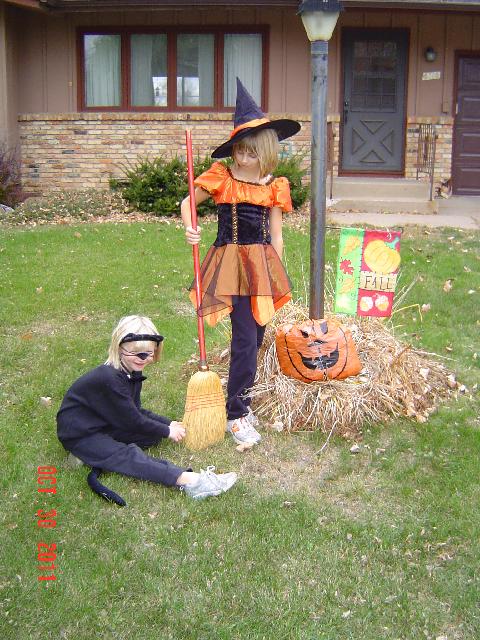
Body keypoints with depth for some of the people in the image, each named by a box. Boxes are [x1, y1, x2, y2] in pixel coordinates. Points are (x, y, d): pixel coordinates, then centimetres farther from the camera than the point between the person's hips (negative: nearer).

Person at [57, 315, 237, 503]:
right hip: (80, 434, -9)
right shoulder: (110, 378, -28)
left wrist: (169, 423, -1)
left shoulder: (133, 372, 1)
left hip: (105, 425, 9)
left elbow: (135, 412, 8)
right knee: (128, 456, -29)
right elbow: (132, 420, -21)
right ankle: (187, 480, -46)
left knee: (154, 435, -3)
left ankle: (100, 460, -13)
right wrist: (167, 431, -11)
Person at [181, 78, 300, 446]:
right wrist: (190, 229, -13)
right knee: (246, 339, -10)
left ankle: (241, 400, 27)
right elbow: (188, 202, 7)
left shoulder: (273, 187, 6)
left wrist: (276, 275, 8)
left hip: (262, 264, 4)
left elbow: (275, 236, 9)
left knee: (255, 337, 9)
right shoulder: (222, 178, -2)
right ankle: (236, 415, 2)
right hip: (231, 262, -4)